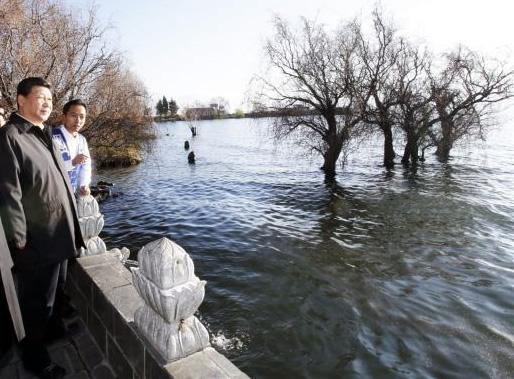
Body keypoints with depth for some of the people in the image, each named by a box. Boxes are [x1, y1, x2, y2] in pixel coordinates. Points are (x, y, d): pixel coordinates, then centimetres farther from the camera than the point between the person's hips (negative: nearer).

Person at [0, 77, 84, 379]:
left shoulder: (44, 135, 12)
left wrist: (71, 228, 17)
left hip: (56, 235, 8)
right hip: (35, 240, -8)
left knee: (47, 296, 24)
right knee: (36, 301, 9)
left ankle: (46, 336, 45)